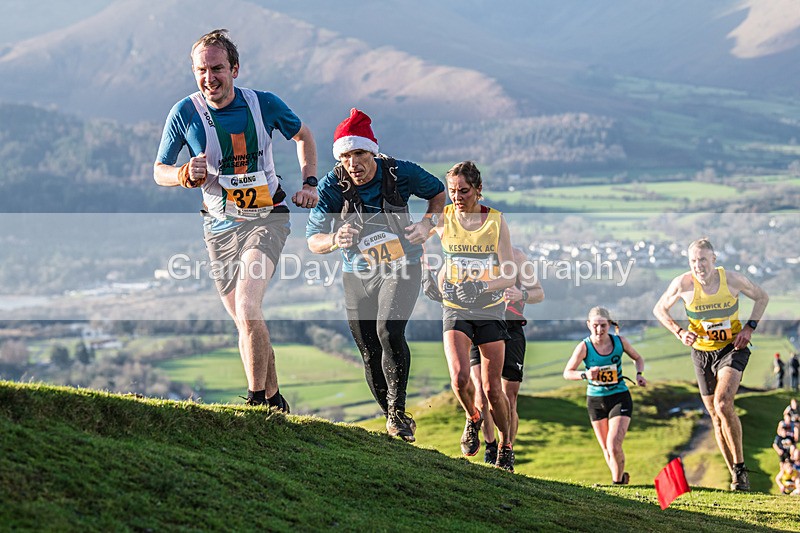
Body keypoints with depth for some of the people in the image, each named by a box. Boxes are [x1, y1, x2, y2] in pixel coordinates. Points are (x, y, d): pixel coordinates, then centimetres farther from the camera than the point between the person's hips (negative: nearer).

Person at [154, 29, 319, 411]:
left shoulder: (264, 104, -8)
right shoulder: (184, 113, -8)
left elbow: (303, 135, 13)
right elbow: (159, 171, 2)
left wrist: (309, 183, 2)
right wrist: (187, 175, -19)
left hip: (267, 218, -3)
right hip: (220, 225, 3)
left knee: (247, 309, -23)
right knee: (244, 322, 8)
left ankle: (257, 400, -12)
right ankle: (274, 400, 24)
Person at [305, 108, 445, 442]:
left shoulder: (400, 173, -14)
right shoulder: (331, 187, -14)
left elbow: (438, 192, 6)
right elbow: (313, 241, -14)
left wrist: (428, 223, -13)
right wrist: (335, 240, -36)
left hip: (401, 269, -2)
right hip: (358, 276, 2)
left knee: (389, 332, -27)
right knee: (371, 356, 7)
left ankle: (398, 409, -9)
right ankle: (395, 424, 27)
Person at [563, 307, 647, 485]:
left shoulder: (619, 341, -8)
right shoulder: (584, 347, -12)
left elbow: (638, 358, 10)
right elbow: (567, 373, -8)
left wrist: (639, 374, -9)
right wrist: (585, 374, -27)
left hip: (620, 398, -1)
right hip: (595, 401, 1)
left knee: (614, 446, -17)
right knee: (606, 449, 11)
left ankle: (618, 481, 5)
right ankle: (621, 477, 36)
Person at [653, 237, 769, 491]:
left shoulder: (732, 279, -14)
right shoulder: (683, 284, -13)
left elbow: (762, 297, 4)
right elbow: (659, 309, 4)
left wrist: (749, 327, -7)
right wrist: (679, 332, -11)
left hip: (732, 348, -3)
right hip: (702, 353, 3)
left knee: (723, 404, -25)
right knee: (716, 416, 6)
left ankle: (740, 467, -12)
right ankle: (736, 478, 17)